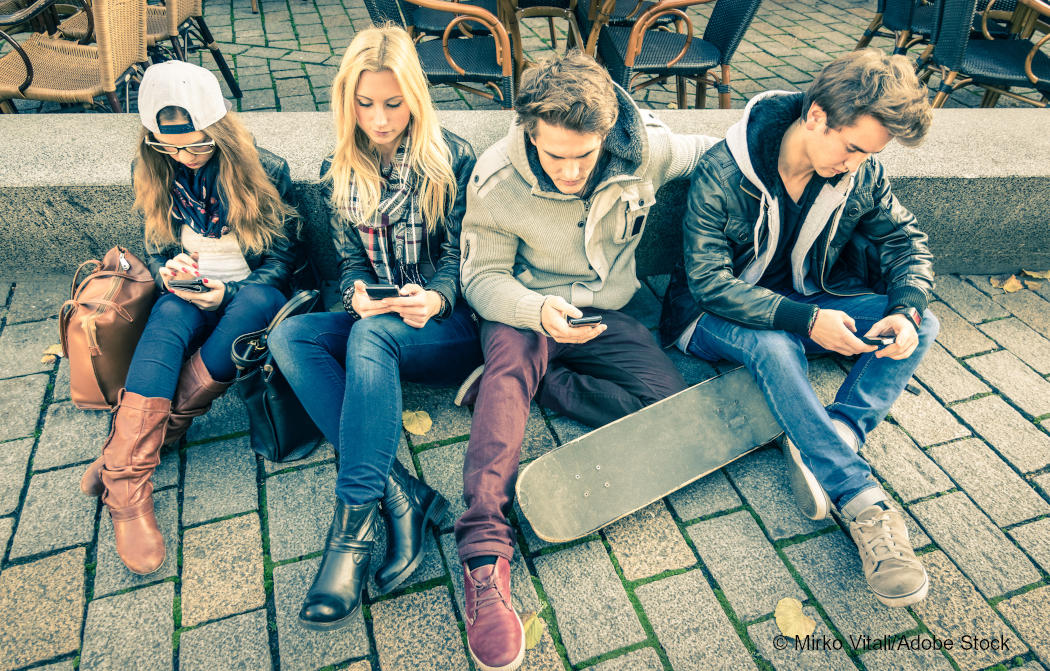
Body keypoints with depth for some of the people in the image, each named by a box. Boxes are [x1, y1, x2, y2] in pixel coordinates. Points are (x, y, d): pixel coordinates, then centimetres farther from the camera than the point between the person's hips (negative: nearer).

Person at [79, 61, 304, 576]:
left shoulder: (266, 171, -8)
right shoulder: (153, 174, 2)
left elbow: (284, 258, -5)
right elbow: (156, 250, 12)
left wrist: (228, 293, -20)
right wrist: (169, 274, -13)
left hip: (252, 293, -2)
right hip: (187, 295, 2)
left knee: (256, 302, -38)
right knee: (166, 322, -34)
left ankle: (159, 428, -29)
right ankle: (126, 487, -42)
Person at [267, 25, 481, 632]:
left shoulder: (452, 159, -2)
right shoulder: (340, 172, 11)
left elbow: (463, 256, -3)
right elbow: (350, 259, 10)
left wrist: (436, 298, -25)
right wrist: (359, 293, -14)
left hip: (450, 328, -5)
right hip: (377, 324, 5)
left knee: (370, 335, -36)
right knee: (288, 336, -23)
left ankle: (355, 517, -33)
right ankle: (400, 495, -33)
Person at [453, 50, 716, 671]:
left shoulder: (648, 150, -12)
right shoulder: (497, 179, -15)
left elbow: (718, 154, 10)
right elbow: (482, 277, -11)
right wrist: (536, 310, -30)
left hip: (607, 316, 2)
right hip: (526, 313, -2)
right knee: (512, 357, -38)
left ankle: (530, 382, -14)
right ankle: (486, 550, -43)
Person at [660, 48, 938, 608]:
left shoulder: (860, 174, -6)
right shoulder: (722, 174, -22)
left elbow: (907, 242, 3)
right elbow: (708, 280, -25)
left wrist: (906, 310, -19)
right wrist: (804, 320, -34)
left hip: (803, 306, 6)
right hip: (718, 313, -5)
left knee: (922, 324, -14)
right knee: (773, 345, -39)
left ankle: (829, 441, -32)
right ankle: (866, 507, -36)